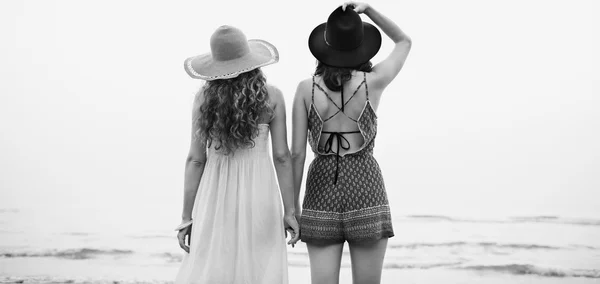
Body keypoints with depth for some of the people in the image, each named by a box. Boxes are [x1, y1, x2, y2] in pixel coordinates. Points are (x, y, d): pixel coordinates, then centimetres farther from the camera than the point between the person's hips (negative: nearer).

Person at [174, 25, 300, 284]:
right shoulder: (272, 97, -4)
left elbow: (195, 160, -4)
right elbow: (281, 157, -5)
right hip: (259, 195, 0)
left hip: (216, 196, 0)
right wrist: (289, 211, 1)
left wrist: (187, 217, 1)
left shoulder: (204, 98, -3)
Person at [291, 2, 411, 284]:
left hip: (322, 196, 1)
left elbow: (297, 152, -5)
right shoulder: (373, 82, -6)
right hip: (365, 193, -1)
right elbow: (404, 42, 13)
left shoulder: (306, 88, -4)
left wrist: (293, 206, 4)